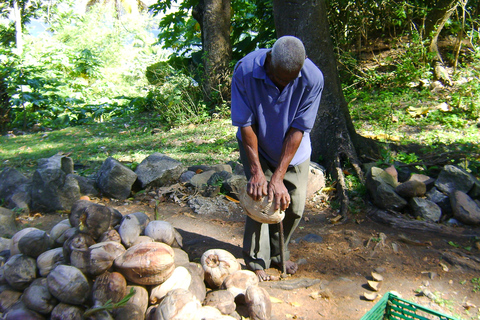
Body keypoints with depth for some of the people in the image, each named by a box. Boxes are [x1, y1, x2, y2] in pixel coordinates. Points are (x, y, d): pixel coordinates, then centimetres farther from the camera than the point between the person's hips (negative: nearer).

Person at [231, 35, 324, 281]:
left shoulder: (313, 78, -27)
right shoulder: (245, 71, -28)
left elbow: (298, 130, -24)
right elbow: (245, 124, -22)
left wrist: (278, 177, -26)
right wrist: (256, 171, -25)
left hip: (293, 150, 2)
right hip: (257, 147, -1)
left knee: (295, 206, 4)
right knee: (259, 199, -9)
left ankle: (278, 254, 29)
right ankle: (256, 262, 12)